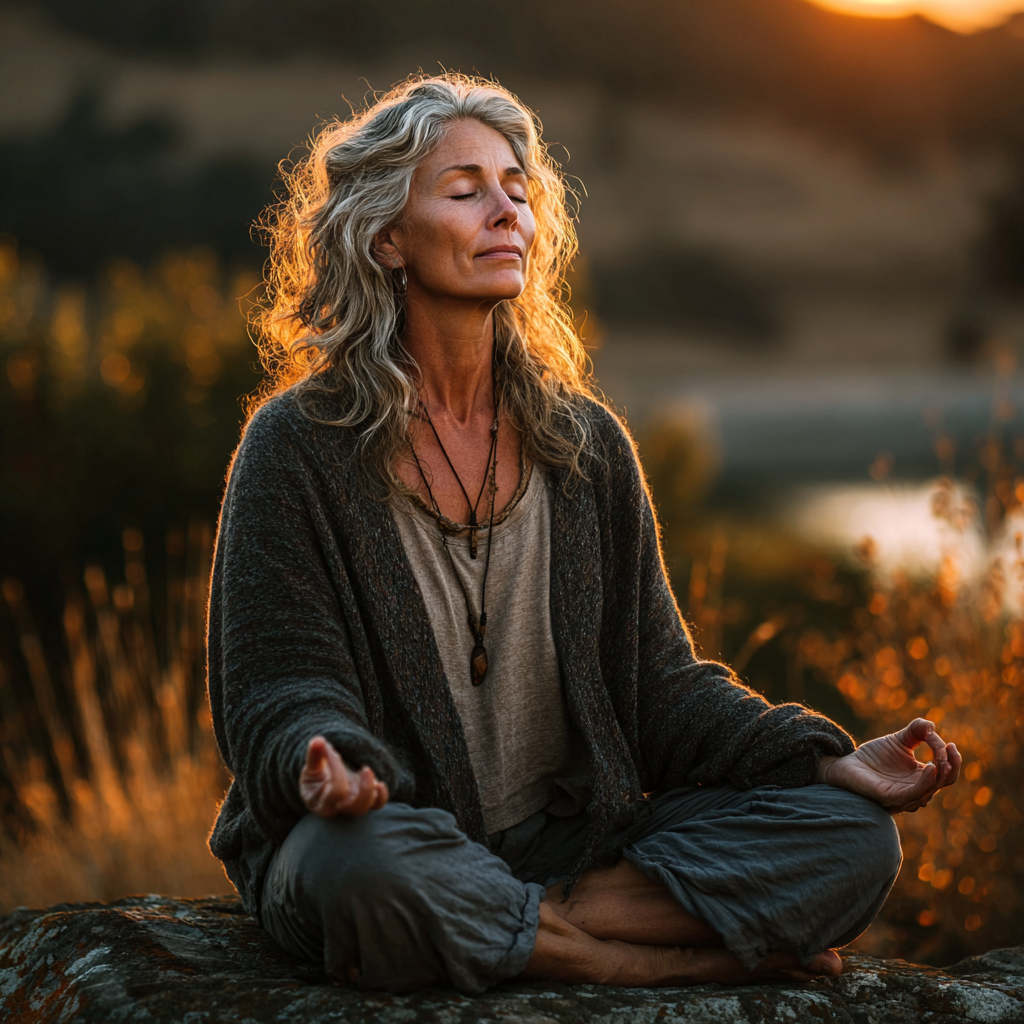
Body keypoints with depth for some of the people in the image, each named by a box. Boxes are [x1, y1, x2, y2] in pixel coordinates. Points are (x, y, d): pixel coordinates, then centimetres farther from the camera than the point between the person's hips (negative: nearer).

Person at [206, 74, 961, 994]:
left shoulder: (587, 444, 7)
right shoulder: (301, 446, -5)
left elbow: (658, 679, 8)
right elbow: (284, 691, -9)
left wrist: (831, 761, -7)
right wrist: (327, 763, -34)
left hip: (573, 837, 4)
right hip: (392, 825, -3)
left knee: (853, 836, -14)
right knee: (359, 868, -40)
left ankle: (551, 925, -20)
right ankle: (681, 958, -20)